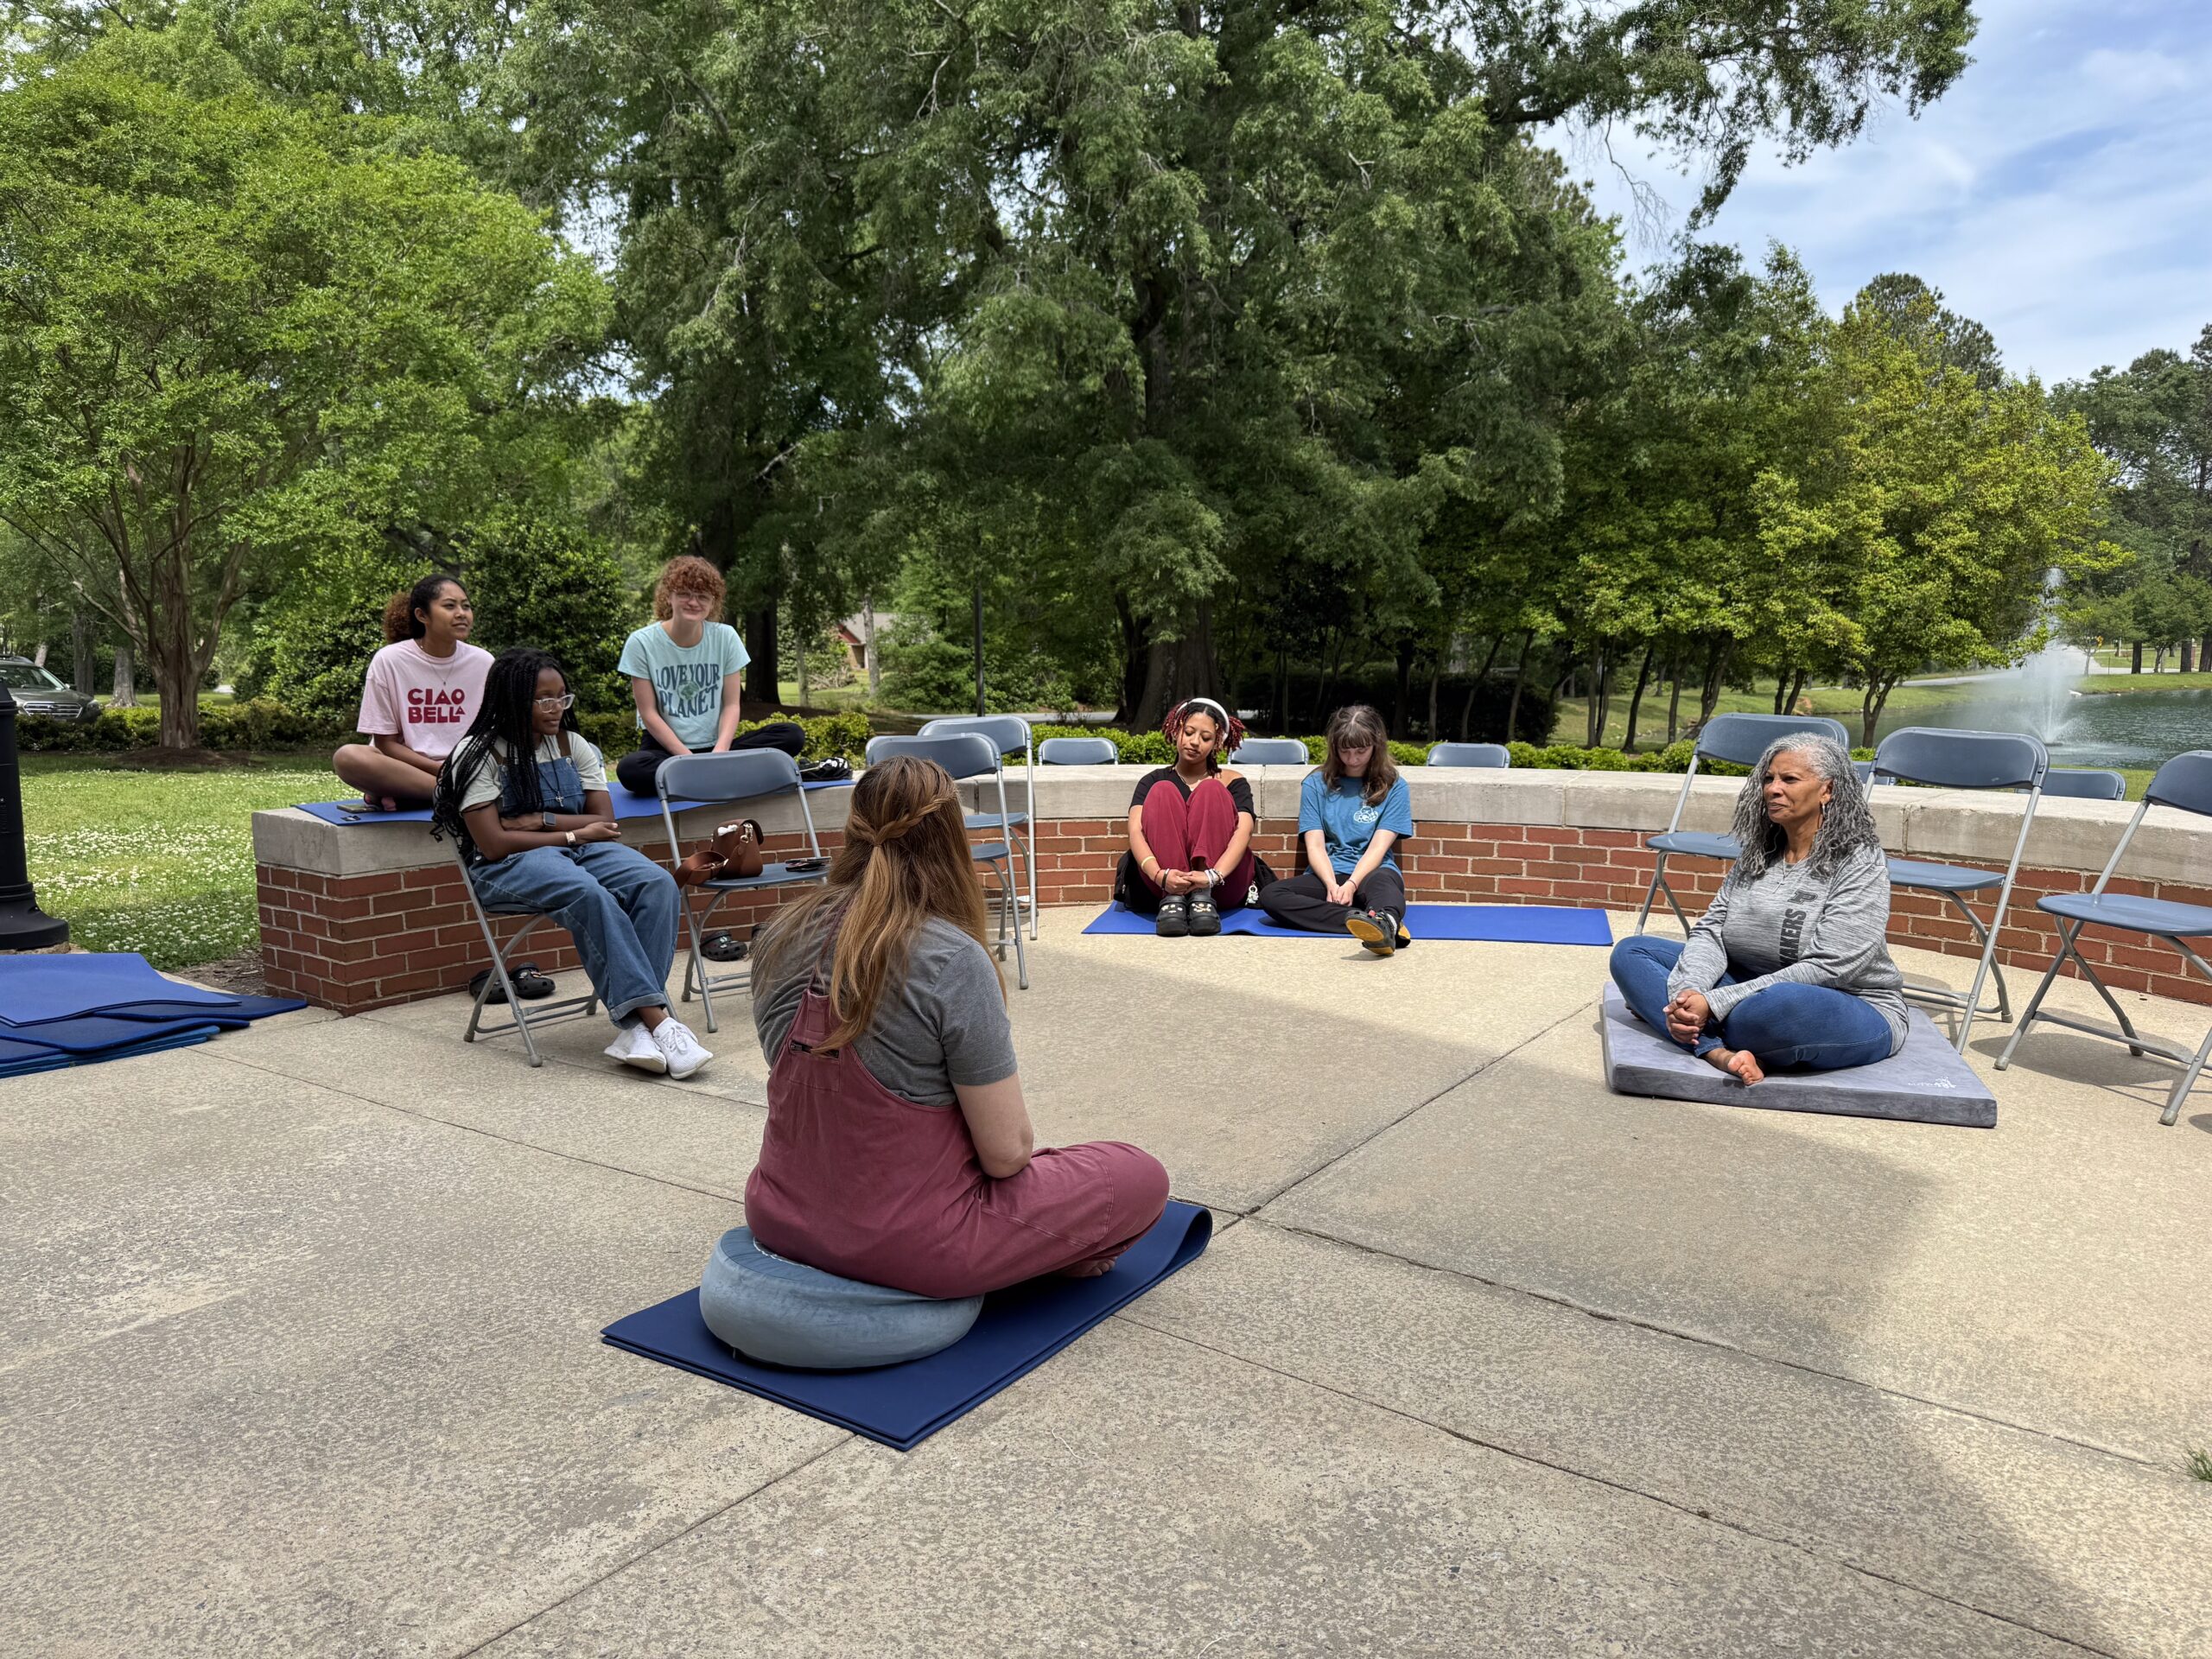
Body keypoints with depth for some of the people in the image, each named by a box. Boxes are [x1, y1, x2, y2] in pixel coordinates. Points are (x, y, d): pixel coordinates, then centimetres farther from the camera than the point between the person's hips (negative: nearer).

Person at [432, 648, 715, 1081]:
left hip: (579, 851, 5)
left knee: (657, 884, -27)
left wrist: (541, 821, -8)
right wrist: (573, 832, -8)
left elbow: (606, 824, 6)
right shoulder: (478, 755, -2)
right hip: (509, 867, -5)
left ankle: (634, 1026, -36)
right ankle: (657, 1019, -39)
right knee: (588, 893, -38)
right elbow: (493, 844, -11)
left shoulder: (573, 746, 13)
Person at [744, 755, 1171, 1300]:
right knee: (1144, 1177, 9)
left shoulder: (778, 939, -4)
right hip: (907, 1248, -7)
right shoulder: (953, 961, -23)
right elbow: (1006, 1152, -19)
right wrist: (1020, 1148, 6)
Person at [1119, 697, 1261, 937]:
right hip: (1163, 884, 0)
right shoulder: (1153, 781, 11)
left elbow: (1243, 831, -10)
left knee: (1210, 791, -16)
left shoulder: (1231, 782, 10)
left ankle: (1203, 899, -32)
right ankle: (1172, 899, -33)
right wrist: (1160, 875, -30)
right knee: (1163, 792, -16)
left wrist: (1213, 876, -31)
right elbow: (1135, 831, -8)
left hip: (1223, 886, 0)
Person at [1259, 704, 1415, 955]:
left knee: (1383, 881, -39)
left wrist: (1351, 884, -22)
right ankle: (1366, 920, -44)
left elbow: (1378, 847, -3)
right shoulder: (1316, 784, 11)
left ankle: (1385, 923, -75)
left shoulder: (1394, 787, 8)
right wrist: (1331, 884, -19)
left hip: (1372, 872, -2)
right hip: (1326, 874, 2)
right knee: (1270, 895, -29)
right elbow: (1315, 845, 1)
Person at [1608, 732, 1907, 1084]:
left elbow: (1826, 969, -21)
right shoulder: (1758, 854, 9)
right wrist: (1689, 993, -21)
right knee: (1631, 952, -6)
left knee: (1780, 1005, -43)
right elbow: (1711, 931, 2)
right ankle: (1720, 1053, -29)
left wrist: (1714, 1003, -25)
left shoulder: (1861, 863, -12)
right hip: (1753, 991, 7)